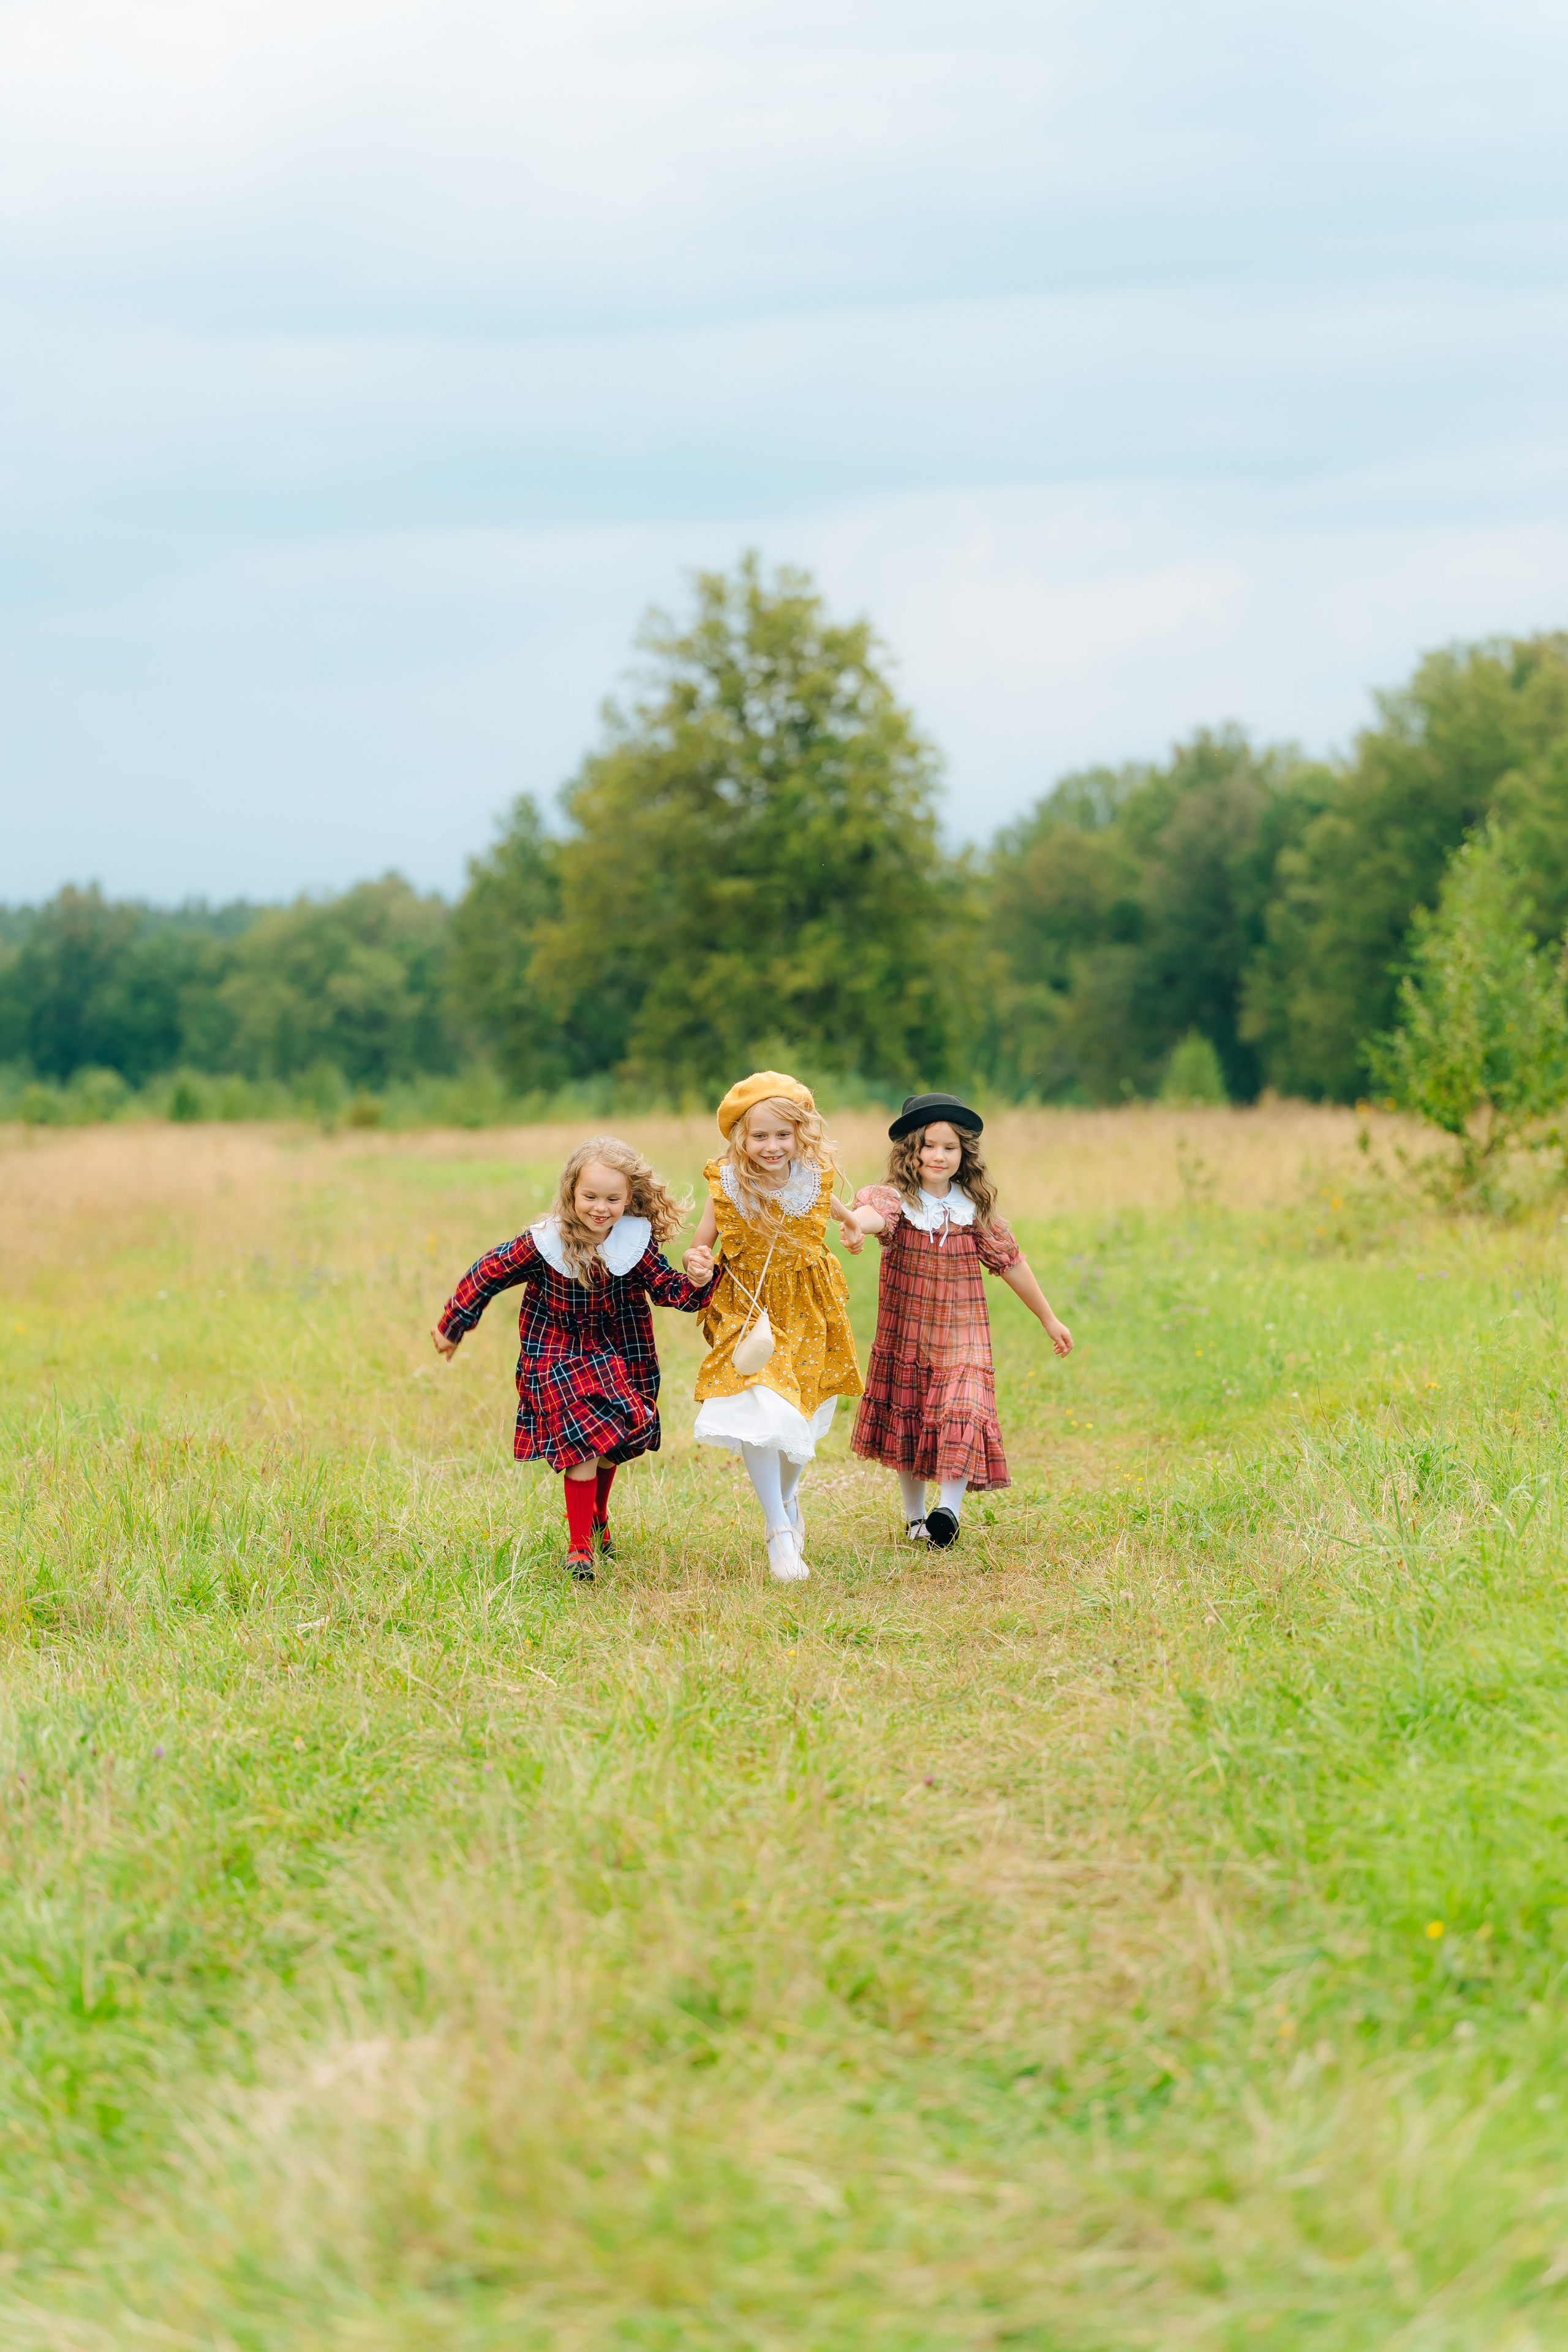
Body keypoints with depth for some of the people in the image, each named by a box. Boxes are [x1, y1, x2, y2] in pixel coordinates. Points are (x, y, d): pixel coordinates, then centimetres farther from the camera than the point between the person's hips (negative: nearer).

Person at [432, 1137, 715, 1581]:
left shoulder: (637, 1243, -15)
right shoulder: (543, 1244, -22)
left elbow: (668, 1289, -10)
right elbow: (488, 1273, -9)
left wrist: (698, 1283, -35)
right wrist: (452, 1327, 1)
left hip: (616, 1357, 3)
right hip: (558, 1359, -3)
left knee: (612, 1443, 14)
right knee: (582, 1443, -14)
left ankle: (596, 1520, 42)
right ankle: (580, 1545, -4)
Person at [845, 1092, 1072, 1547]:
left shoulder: (974, 1209, -1)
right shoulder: (898, 1200, -10)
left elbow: (1011, 1263, 8)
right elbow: (874, 1213, -35)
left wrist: (1050, 1320, 15)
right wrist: (854, 1222, -62)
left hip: (961, 1335, 0)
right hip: (906, 1335, 0)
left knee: (961, 1414, -18)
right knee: (906, 1420, 10)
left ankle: (948, 1510, -12)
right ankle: (914, 1516, 26)